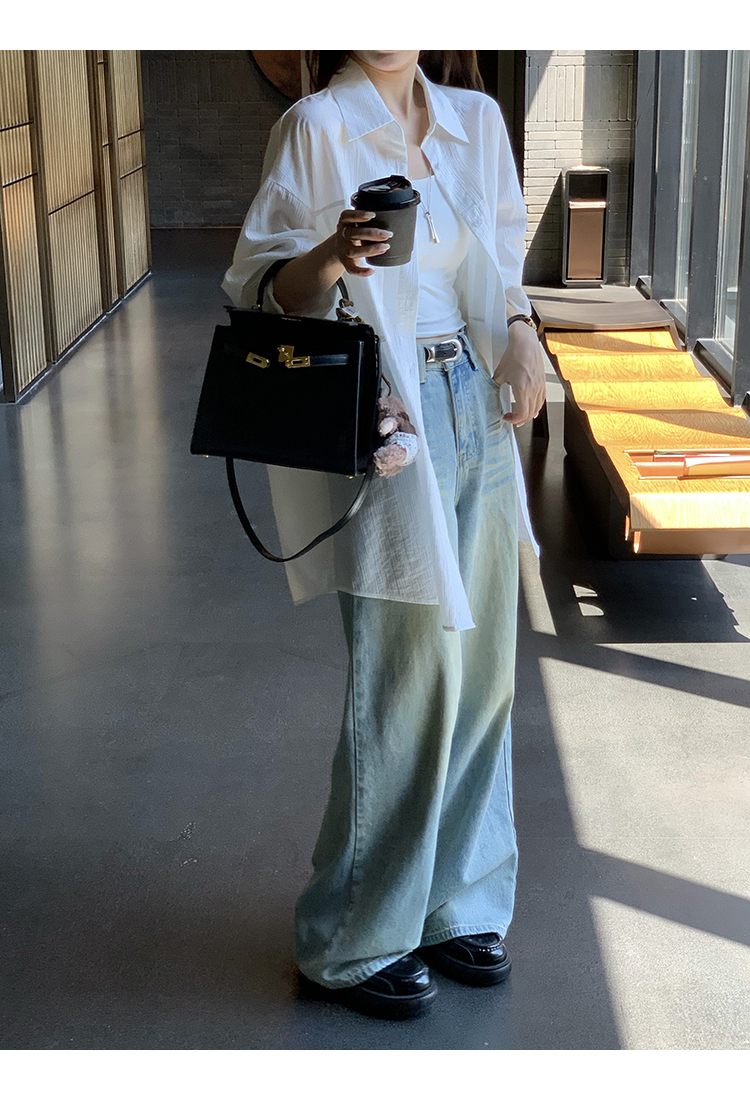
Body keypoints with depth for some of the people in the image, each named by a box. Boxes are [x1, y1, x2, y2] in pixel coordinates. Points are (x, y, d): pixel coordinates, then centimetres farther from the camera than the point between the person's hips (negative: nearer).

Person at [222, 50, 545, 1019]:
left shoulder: (476, 119, 11)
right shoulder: (317, 127, -6)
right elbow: (259, 290, -7)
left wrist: (521, 333, 2)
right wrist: (329, 259, -27)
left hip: (480, 408, 7)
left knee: (482, 667, 10)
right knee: (410, 677, -5)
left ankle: (453, 906, 28)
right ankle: (352, 944, 13)